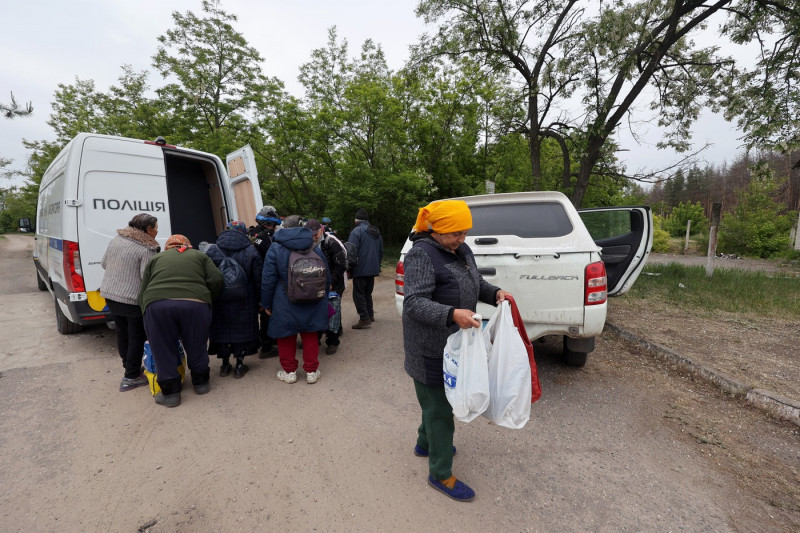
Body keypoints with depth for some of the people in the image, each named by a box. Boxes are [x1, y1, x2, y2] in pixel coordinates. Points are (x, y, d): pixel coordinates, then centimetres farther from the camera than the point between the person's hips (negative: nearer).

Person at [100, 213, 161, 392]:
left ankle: (129, 366, 37)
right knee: (137, 336, 5)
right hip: (133, 299, -8)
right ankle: (131, 378, 12)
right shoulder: (146, 250, -18)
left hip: (110, 295, 8)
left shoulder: (116, 240, 6)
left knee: (122, 332, 21)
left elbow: (104, 263, 16)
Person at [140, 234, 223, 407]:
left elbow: (142, 293, 23)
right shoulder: (200, 255, 25)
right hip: (196, 304, 0)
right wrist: (207, 299, 21)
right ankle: (200, 383, 32)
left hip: (157, 305, 1)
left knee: (163, 351, 15)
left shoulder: (156, 258, 27)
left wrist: (146, 312, 30)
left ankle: (170, 393, 22)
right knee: (197, 347, 17)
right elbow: (216, 279, 9)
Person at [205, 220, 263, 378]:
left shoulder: (211, 251, -3)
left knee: (222, 329, 14)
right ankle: (239, 365, 16)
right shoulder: (251, 251, -6)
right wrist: (261, 300, -1)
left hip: (219, 301, 1)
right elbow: (259, 279, -7)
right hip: (244, 302, -1)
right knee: (242, 329, 10)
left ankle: (225, 364, 25)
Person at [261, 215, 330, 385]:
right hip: (312, 304, 3)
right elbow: (326, 277, 8)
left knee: (286, 336, 14)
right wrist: (322, 298, 21)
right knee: (310, 335, 15)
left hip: (285, 304, -3)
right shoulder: (315, 248, 2)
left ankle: (289, 371, 26)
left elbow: (268, 280, -9)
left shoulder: (275, 248, -8)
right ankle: (312, 371, 21)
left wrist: (267, 304, 3)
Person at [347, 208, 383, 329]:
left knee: (358, 294, -2)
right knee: (367, 293, 20)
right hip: (373, 269, 8)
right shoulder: (376, 232, 15)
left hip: (360, 269, -8)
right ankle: (370, 315, 26)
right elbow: (381, 251, 21)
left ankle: (364, 319, -6)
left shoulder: (357, 231, -11)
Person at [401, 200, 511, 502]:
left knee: (441, 398, 25)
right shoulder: (422, 255, -22)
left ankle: (425, 443, 49)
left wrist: (494, 293, -1)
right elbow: (414, 302, -29)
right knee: (439, 407, 5)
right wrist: (451, 314, -42)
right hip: (432, 349, -9)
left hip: (455, 342, 9)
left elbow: (475, 282, 18)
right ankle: (440, 474, 25)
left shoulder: (461, 250, 5)